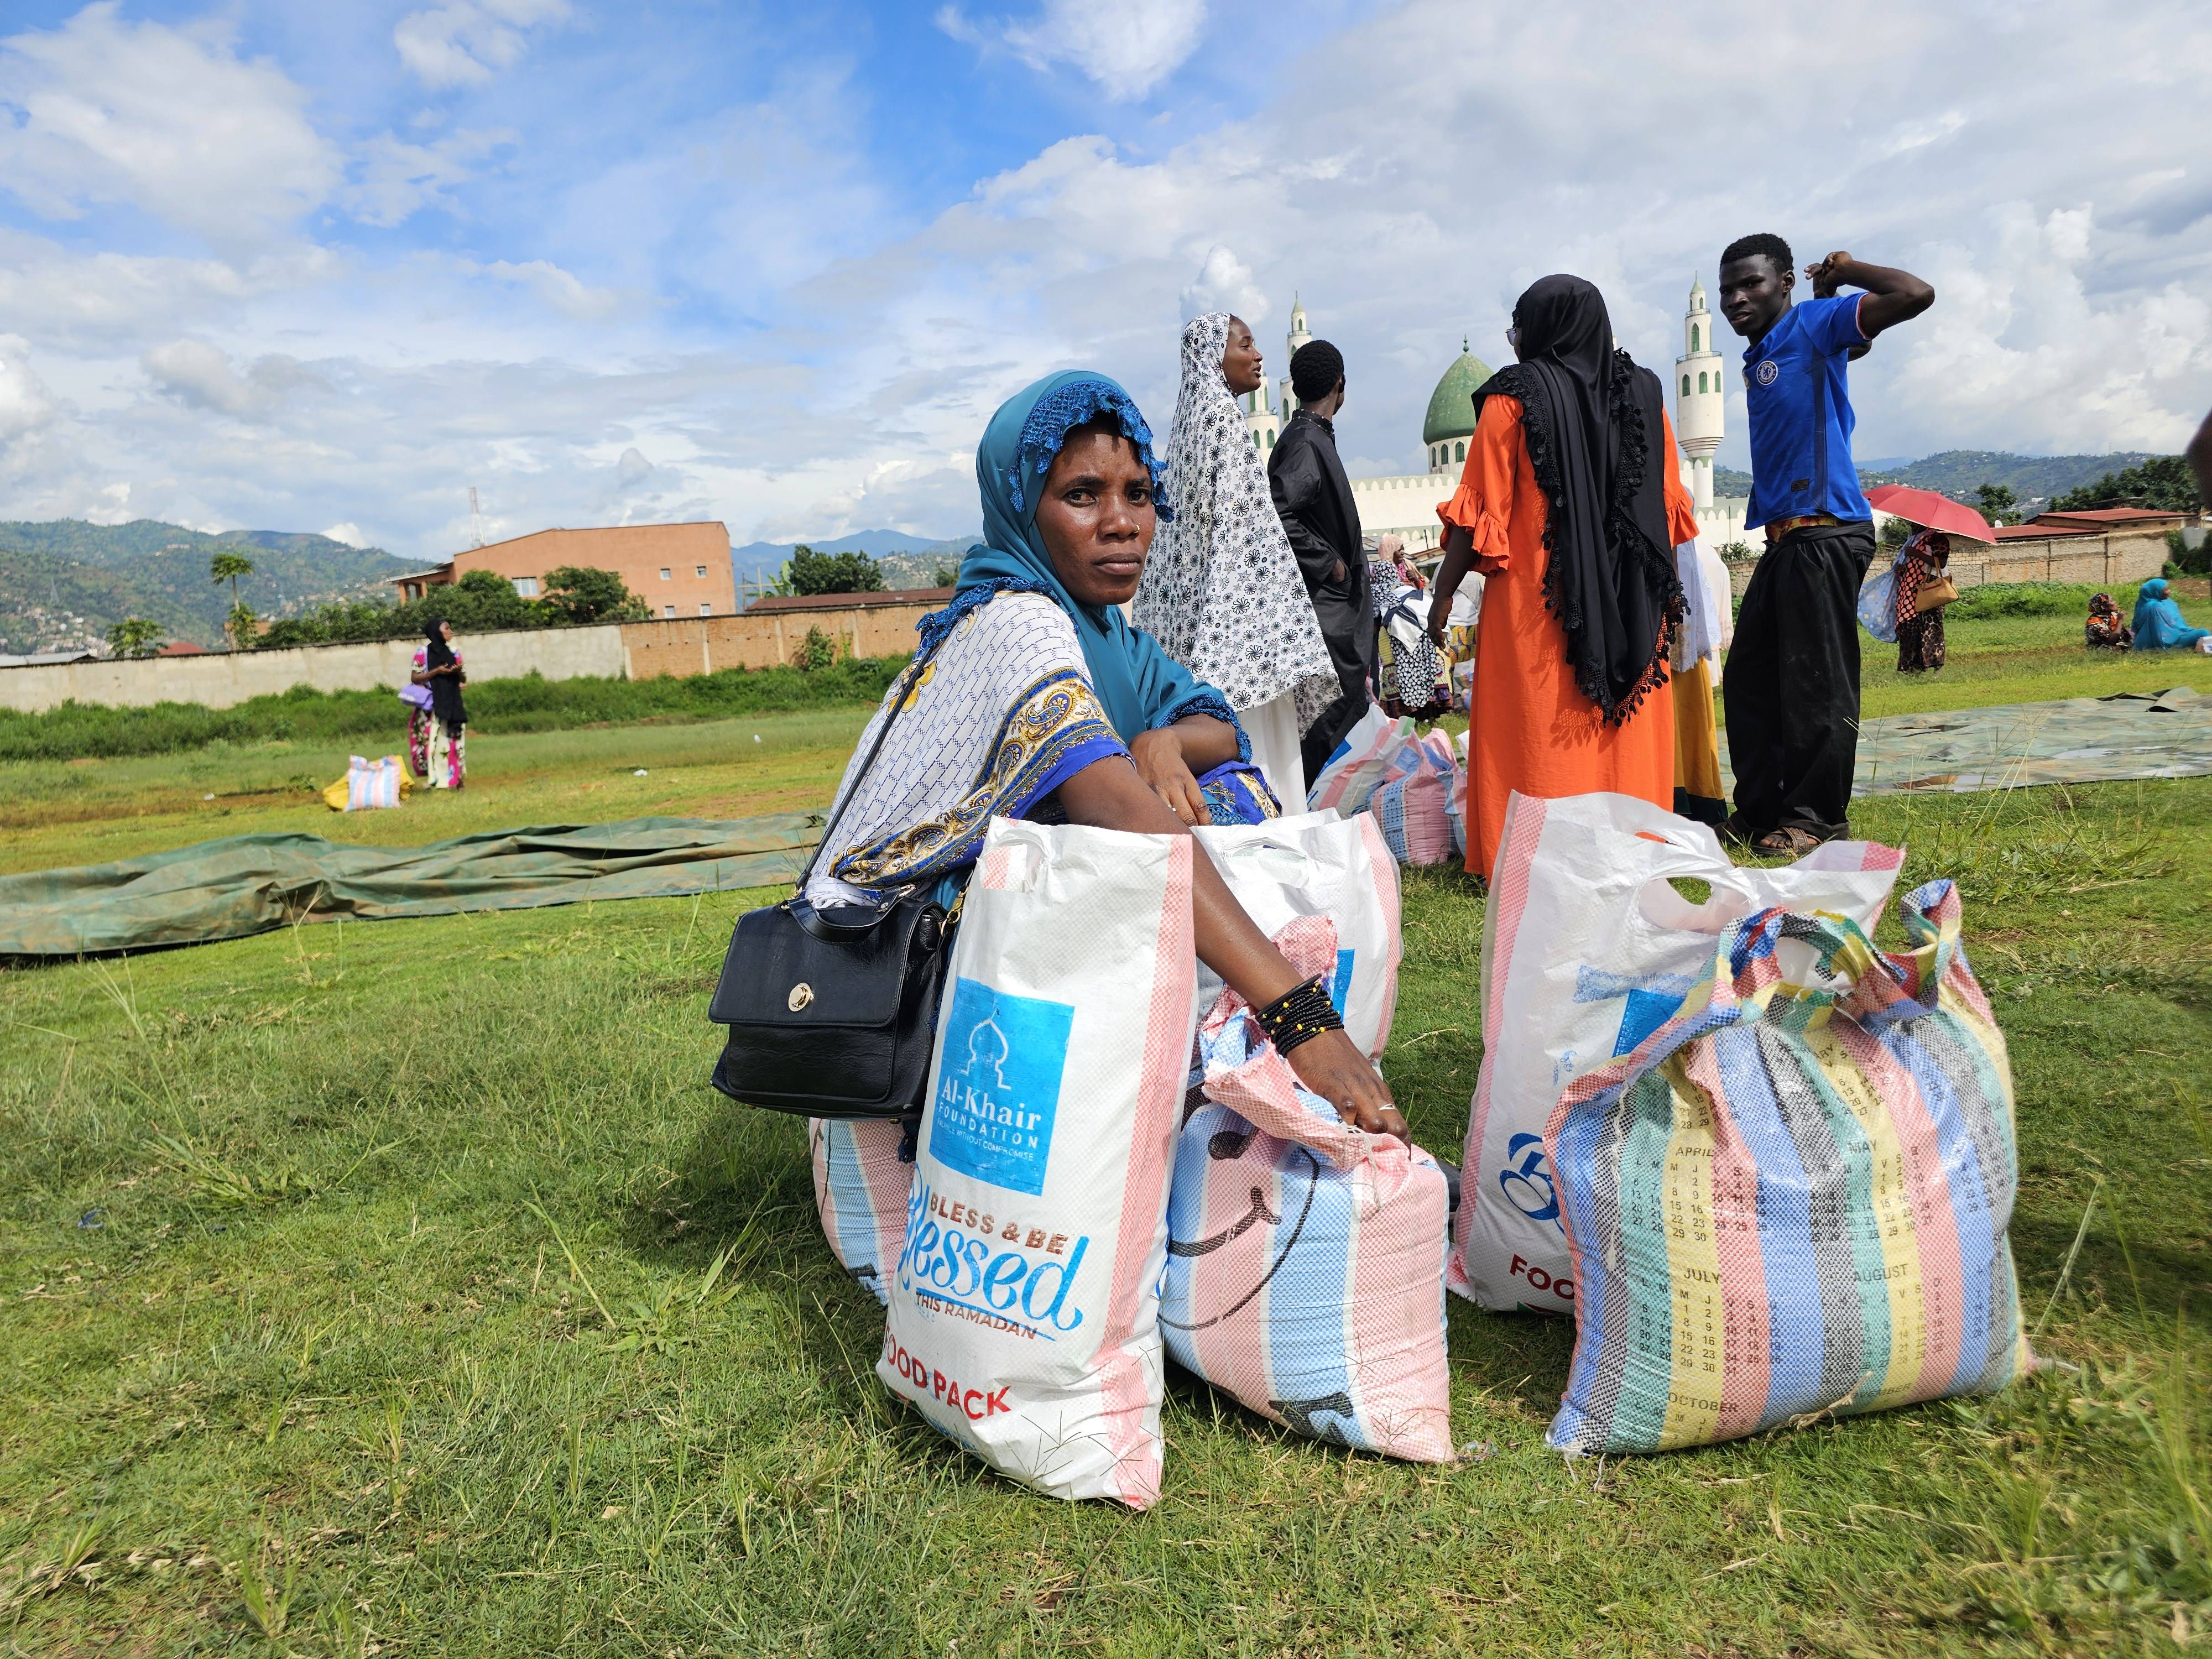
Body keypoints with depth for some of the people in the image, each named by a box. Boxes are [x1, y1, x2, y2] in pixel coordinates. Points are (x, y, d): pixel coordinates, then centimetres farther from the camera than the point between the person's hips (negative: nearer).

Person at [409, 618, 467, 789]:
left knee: (455, 740, 0)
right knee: (435, 740, -9)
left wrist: (459, 671, -8)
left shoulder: (453, 652, 12)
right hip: (432, 705, -4)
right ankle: (435, 780, -7)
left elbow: (464, 679, 14)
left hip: (452, 704, 4)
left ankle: (457, 777, 3)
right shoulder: (423, 651, 0)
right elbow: (414, 678, -2)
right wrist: (436, 671, -13)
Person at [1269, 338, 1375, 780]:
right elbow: (1276, 514, -28)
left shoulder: (1310, 438, 14)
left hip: (1336, 603, 10)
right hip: (1324, 606, -10)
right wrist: (1328, 562, -18)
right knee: (1332, 710, -8)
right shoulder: (1309, 443, -16)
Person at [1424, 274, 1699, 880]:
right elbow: (1670, 506, 13)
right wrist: (1658, 596, 20)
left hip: (1537, 600, -4)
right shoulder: (1642, 392, 10)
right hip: (1631, 602, 5)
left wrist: (1444, 592, -3)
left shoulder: (1513, 397, -5)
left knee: (1540, 737, 0)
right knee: (1625, 734, 10)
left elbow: (1480, 510, -8)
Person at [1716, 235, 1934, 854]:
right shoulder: (1757, 358, 19)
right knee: (1748, 679, 12)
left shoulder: (1815, 325, -3)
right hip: (1784, 537, 9)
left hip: (1824, 533, -9)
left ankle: (1816, 816, 2)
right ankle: (1760, 809, 21)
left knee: (1817, 683, -5)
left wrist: (1842, 271, -1)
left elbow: (1916, 295, -13)